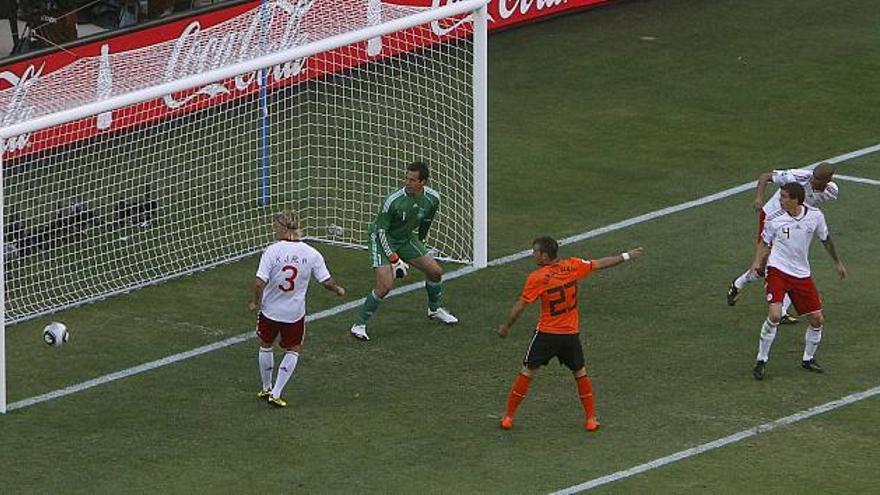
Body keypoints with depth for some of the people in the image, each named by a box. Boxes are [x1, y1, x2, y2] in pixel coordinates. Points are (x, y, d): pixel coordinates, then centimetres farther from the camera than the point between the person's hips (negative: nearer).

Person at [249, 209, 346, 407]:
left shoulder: (272, 251, -16)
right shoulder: (311, 254, -9)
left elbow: (259, 283, -19)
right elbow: (327, 282, -4)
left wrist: (256, 302, -1)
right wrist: (338, 289, 18)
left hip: (270, 310, -1)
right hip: (295, 314, 1)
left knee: (266, 346, 23)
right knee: (293, 350, 18)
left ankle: (266, 389, 35)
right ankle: (276, 393, 10)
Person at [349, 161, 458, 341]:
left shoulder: (433, 199, -14)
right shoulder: (393, 200, -31)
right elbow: (381, 230, -22)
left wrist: (420, 240, 22)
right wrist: (393, 258, -25)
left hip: (406, 238, 6)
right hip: (381, 239, -6)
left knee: (435, 271, 6)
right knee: (385, 285, -22)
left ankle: (434, 309, 34)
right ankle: (359, 325, -10)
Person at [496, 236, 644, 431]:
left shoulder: (536, 278, -16)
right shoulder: (573, 266, -5)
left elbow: (520, 306, -13)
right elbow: (601, 264, 7)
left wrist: (505, 326, 1)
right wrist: (627, 256, 20)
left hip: (547, 334, -3)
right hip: (571, 333, 3)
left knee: (527, 372, 7)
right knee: (580, 374, 17)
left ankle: (508, 416, 9)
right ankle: (591, 418, 20)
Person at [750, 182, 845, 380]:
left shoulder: (815, 215, -5)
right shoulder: (774, 219, -11)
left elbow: (826, 239, 13)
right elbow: (765, 243, 5)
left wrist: (837, 262, 24)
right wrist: (757, 262, -13)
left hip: (802, 275, 3)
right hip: (778, 272, -3)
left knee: (817, 320, 5)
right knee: (774, 315, -22)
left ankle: (808, 359, 29)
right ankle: (761, 361, -7)